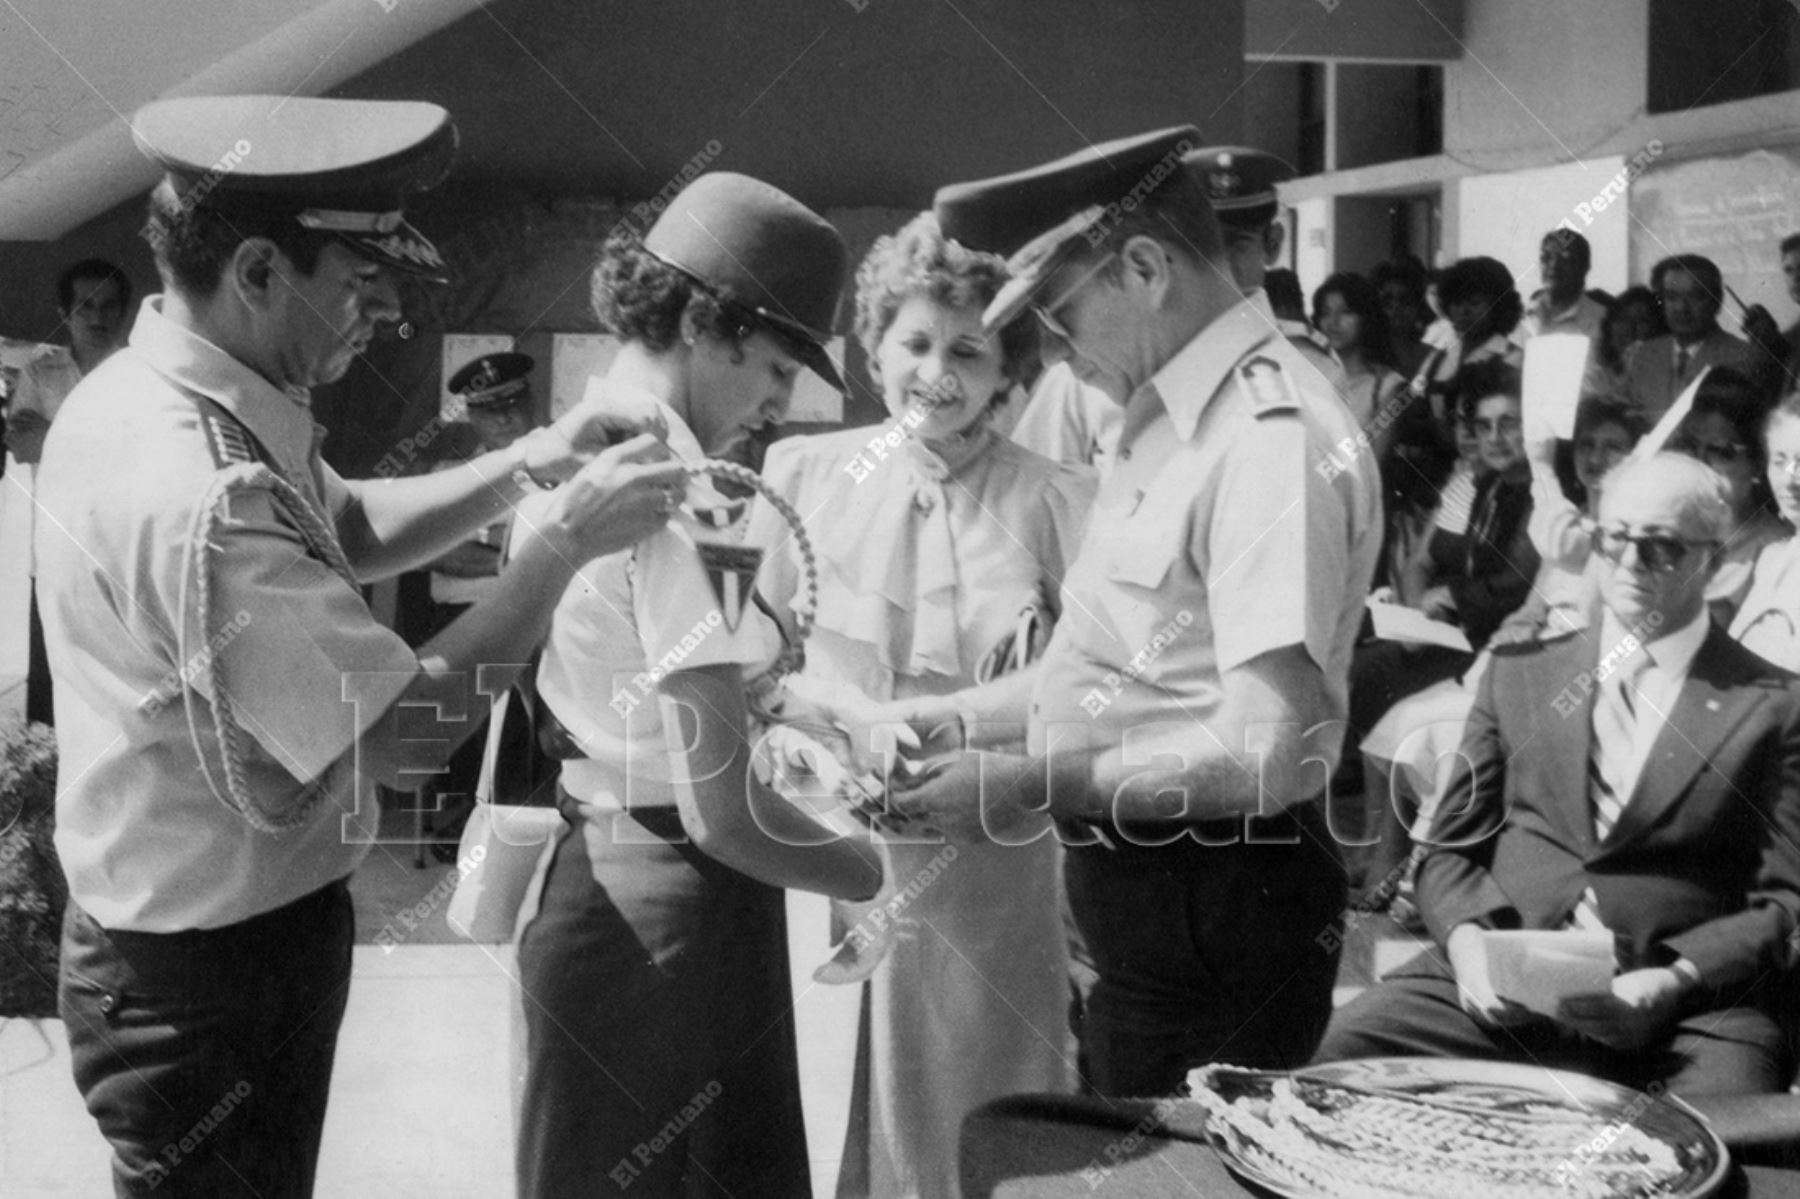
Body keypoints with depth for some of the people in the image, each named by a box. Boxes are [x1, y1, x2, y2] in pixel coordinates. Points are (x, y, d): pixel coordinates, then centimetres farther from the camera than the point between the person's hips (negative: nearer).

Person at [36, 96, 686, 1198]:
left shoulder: (146, 393, 0)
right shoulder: (200, 498, -32)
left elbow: (349, 530, 13)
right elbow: (405, 735, -28)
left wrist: (521, 467, -2)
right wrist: (569, 539, -21)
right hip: (210, 982, -10)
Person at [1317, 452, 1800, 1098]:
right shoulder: (1520, 672, 18)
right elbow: (1448, 850, 18)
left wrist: (1676, 981, -13)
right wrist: (1467, 941, -4)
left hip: (1688, 1012, -3)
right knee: (1350, 1041, -24)